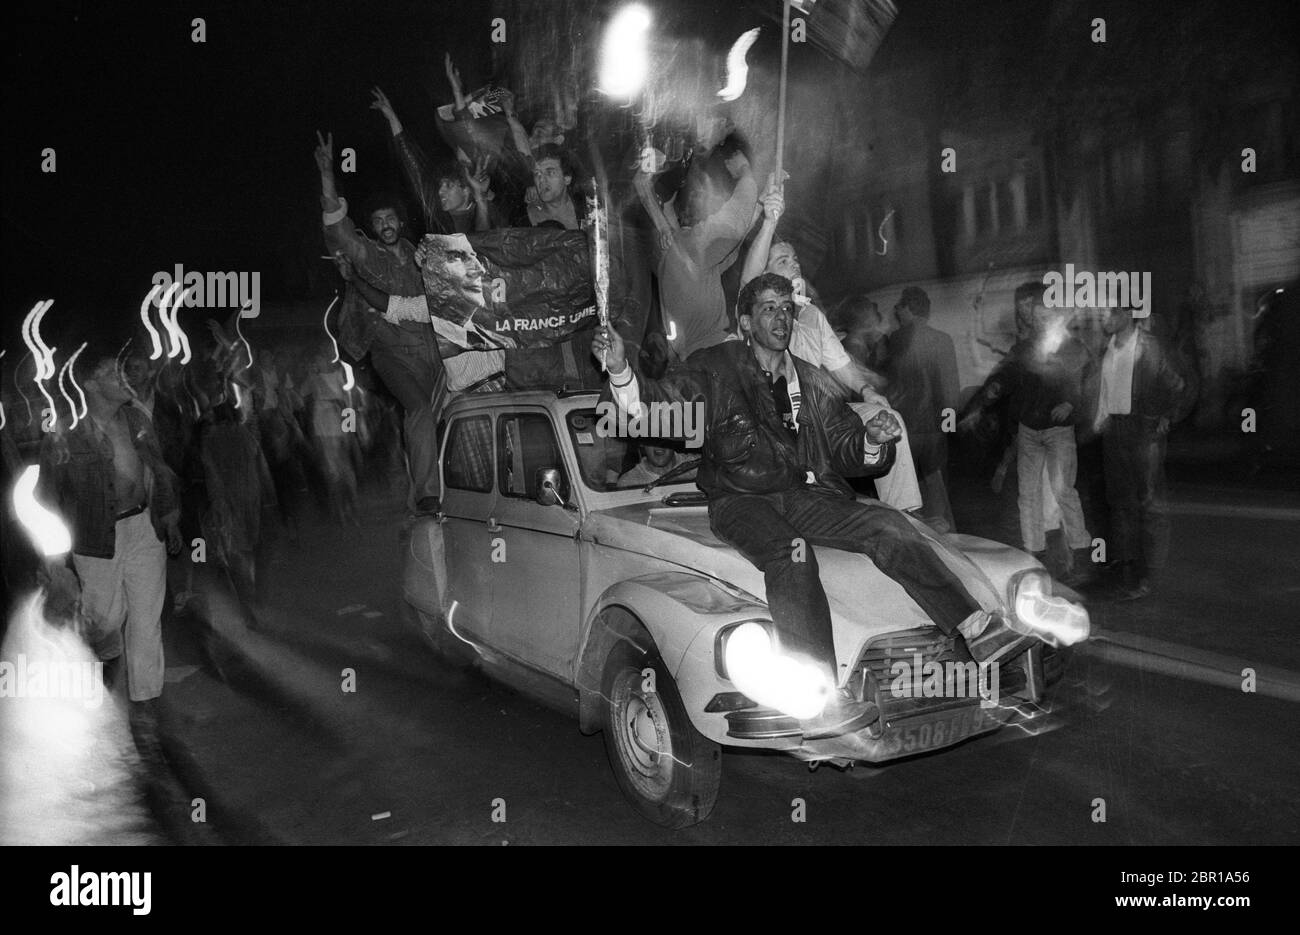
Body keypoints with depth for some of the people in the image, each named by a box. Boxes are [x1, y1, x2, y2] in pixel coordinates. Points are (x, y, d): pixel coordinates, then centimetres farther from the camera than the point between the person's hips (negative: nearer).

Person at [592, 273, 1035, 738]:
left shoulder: (814, 384, 18)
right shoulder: (715, 368, 7)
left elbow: (848, 455, 17)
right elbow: (651, 407, -3)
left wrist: (871, 441, -6)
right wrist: (620, 369, -22)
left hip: (804, 495, 4)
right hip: (738, 499, -4)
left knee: (888, 525, -19)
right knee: (789, 555, -34)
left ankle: (977, 629, -22)